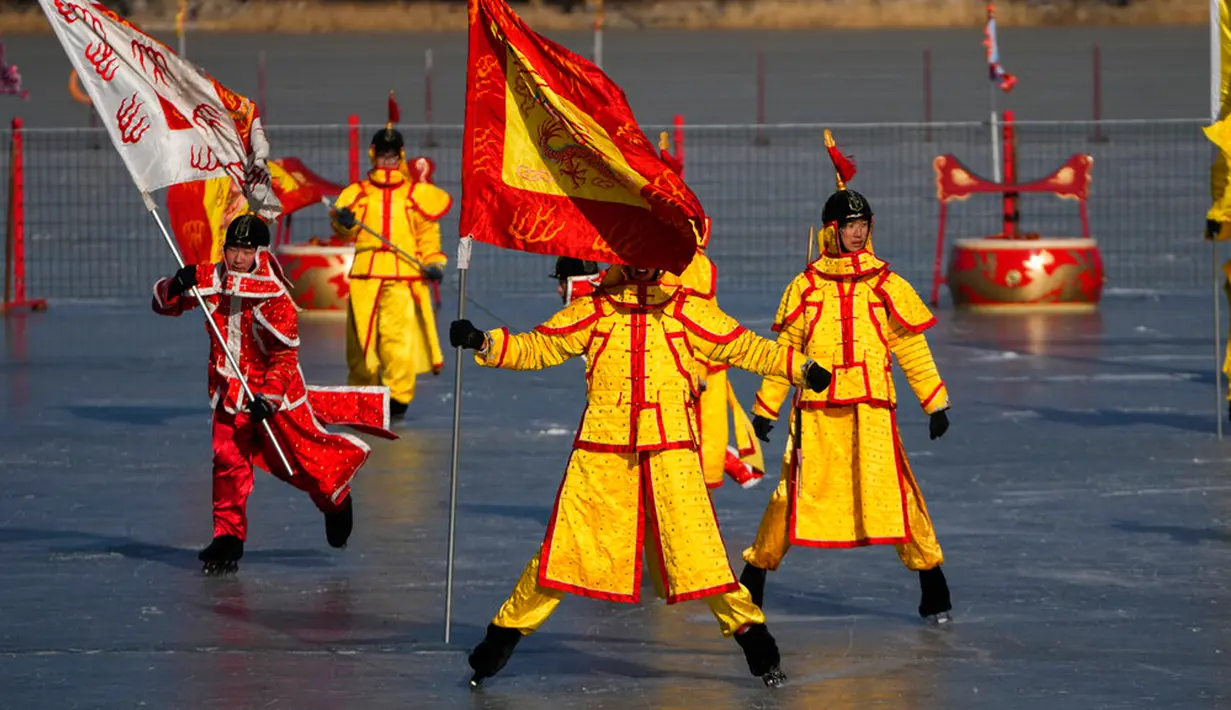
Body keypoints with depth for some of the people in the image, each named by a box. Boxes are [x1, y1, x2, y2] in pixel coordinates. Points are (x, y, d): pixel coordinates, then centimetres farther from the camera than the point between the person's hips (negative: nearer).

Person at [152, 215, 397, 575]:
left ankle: (336, 502, 33)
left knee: (302, 457, 2)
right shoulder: (209, 280, -3)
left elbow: (285, 355, -17)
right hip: (229, 390, 4)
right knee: (228, 461, -5)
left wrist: (269, 395, -28)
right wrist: (178, 285, -21)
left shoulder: (274, 296, -18)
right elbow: (163, 303, 2)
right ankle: (229, 538, 6)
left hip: (276, 389, -4)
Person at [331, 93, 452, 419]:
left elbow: (428, 233, 11)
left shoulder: (417, 195, 10)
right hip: (365, 275, 2)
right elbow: (342, 229, 1)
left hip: (404, 276, -2)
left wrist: (434, 263, -2)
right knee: (360, 337, 1)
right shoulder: (358, 193, 13)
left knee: (398, 336, -10)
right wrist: (343, 222, -22)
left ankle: (398, 399, -6)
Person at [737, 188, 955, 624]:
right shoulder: (805, 287, 8)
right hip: (815, 411, 1)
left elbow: (912, 350, 9)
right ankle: (754, 576, 15)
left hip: (872, 408, -1)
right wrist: (765, 407, 14)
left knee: (891, 490, -8)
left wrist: (935, 404, 6)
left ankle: (932, 584, 2)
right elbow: (785, 350, 15)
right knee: (796, 491, -1)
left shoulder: (886, 286, 6)